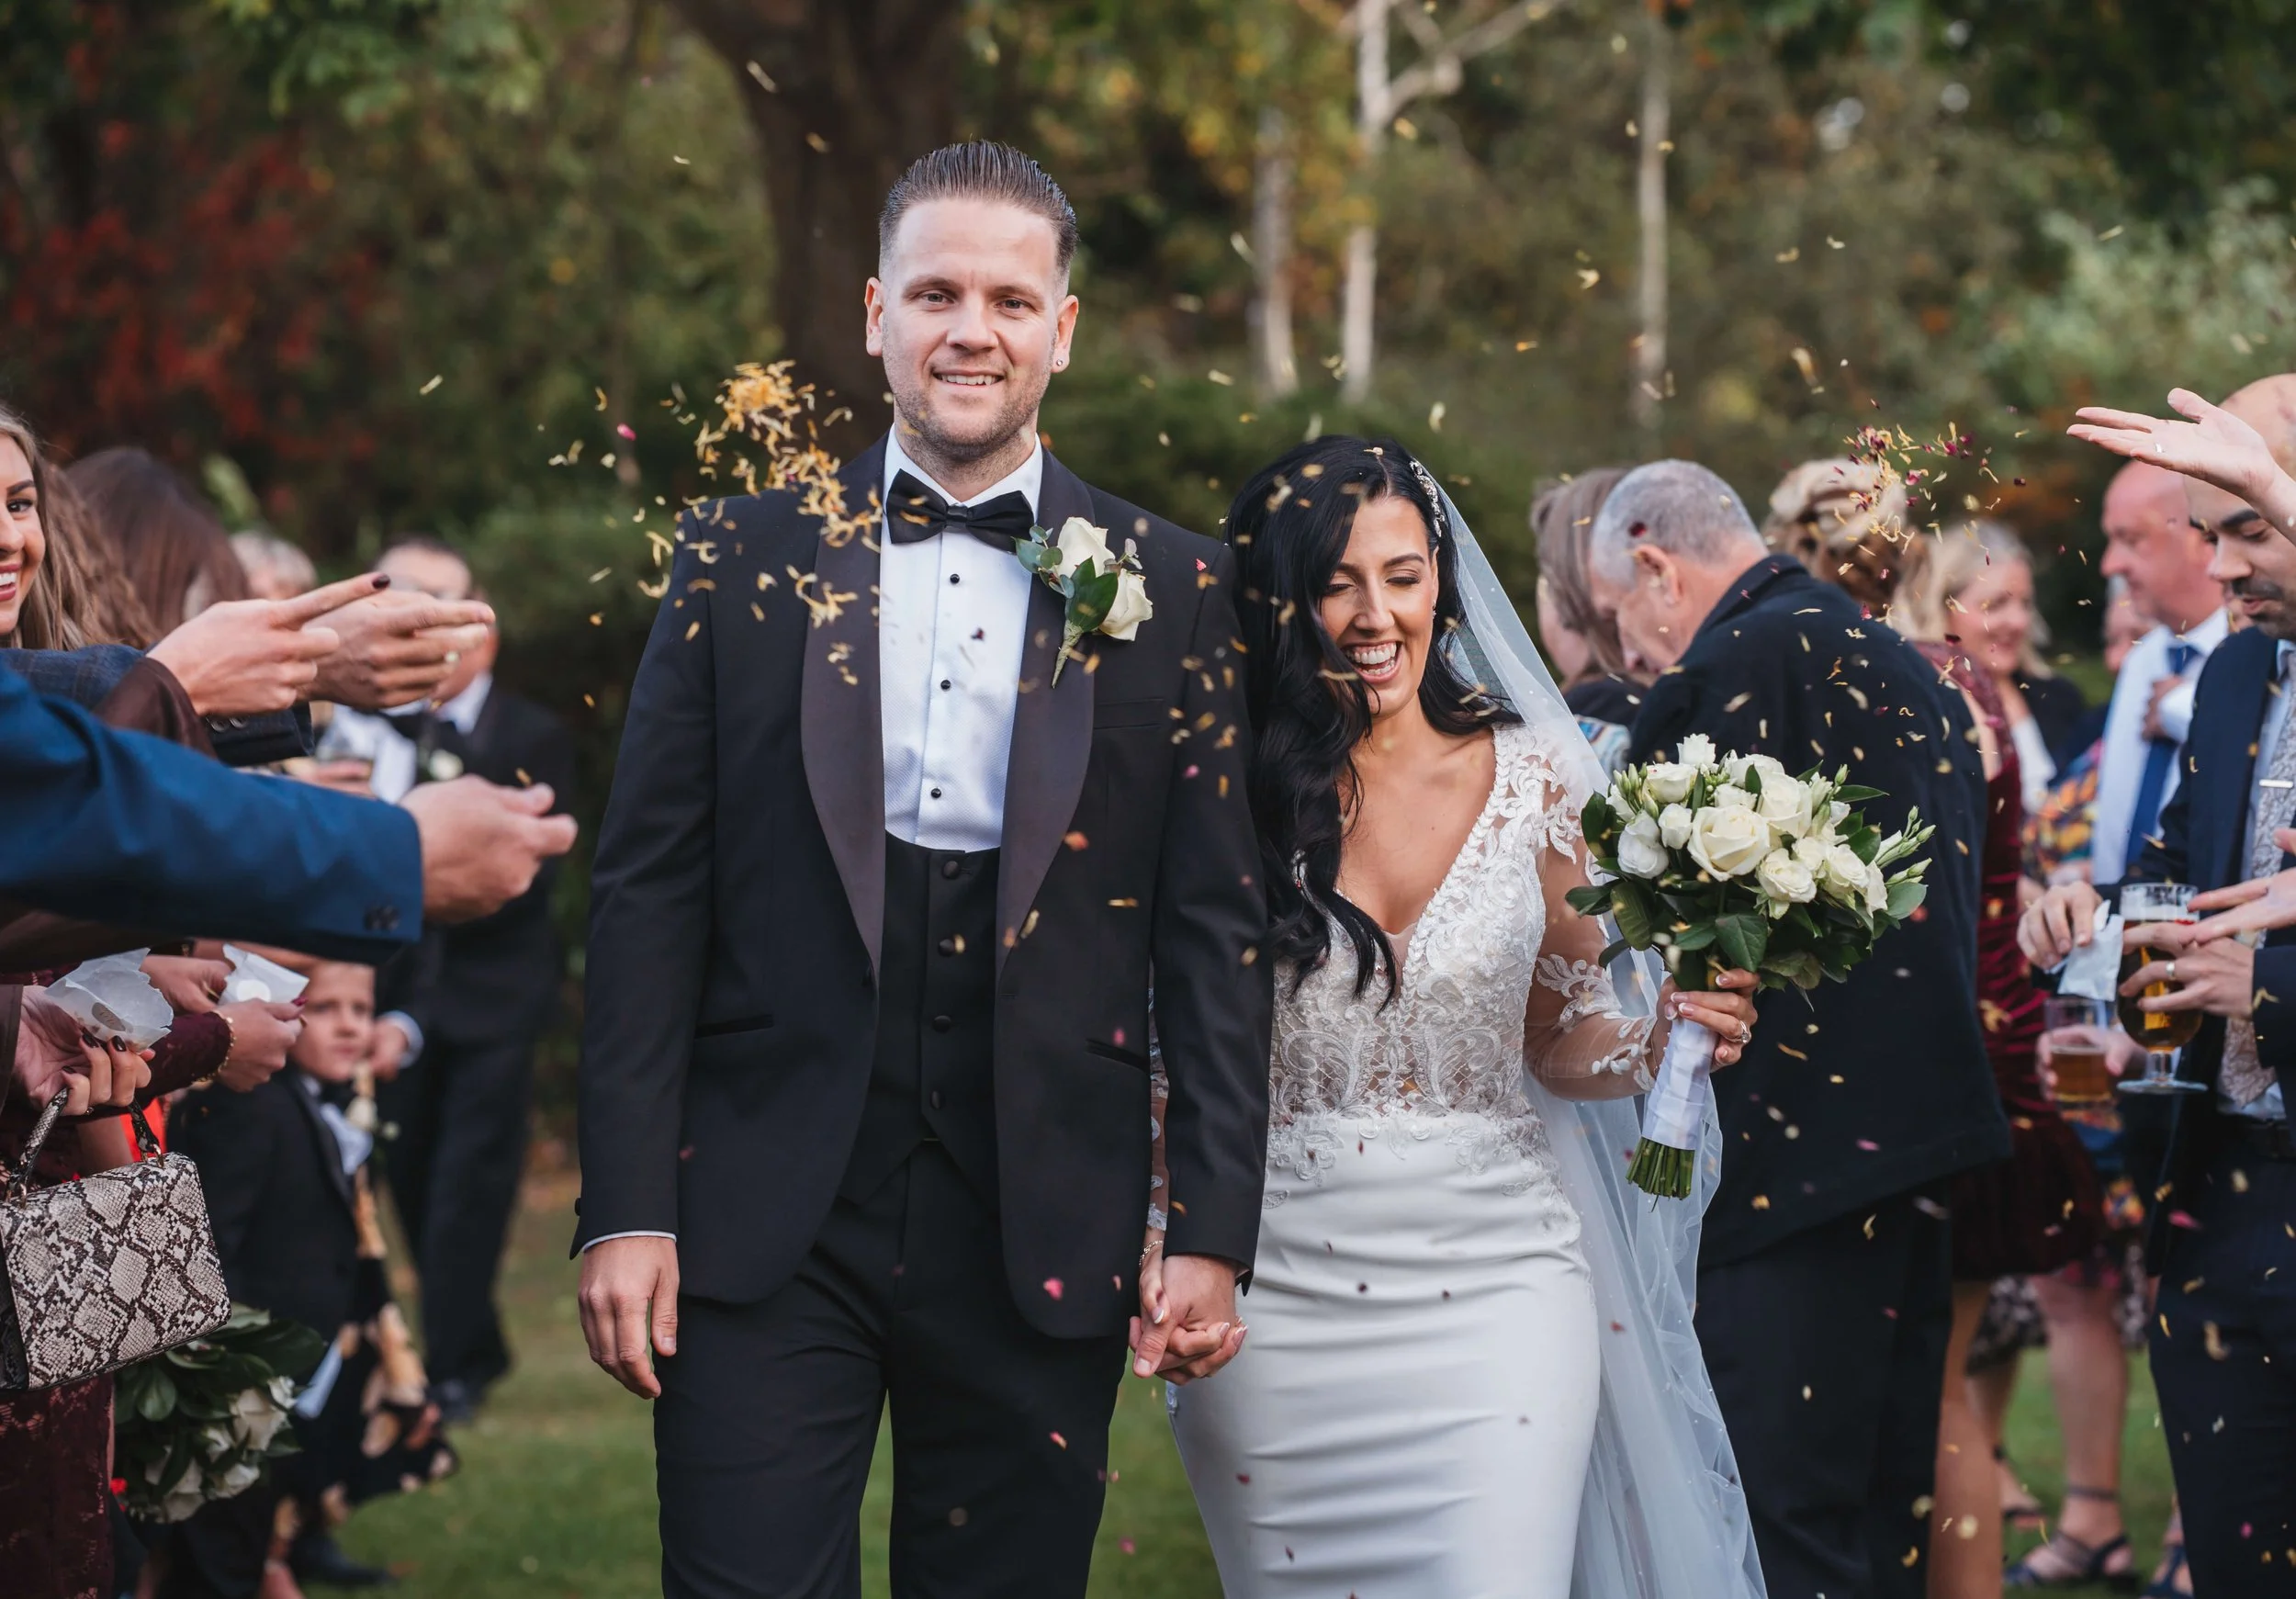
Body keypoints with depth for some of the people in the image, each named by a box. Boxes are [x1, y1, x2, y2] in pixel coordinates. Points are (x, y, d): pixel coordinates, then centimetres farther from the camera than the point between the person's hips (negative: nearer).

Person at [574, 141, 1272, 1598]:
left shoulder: (1171, 590, 5)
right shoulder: (746, 559, 5)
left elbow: (1217, 928, 4)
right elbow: (647, 891, 3)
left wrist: (1215, 1232, -2)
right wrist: (625, 1207, -4)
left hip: (1042, 1234, 1)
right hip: (767, 1211, 0)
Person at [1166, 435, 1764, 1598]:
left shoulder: (1530, 779, 2)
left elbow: (1561, 1042, 10)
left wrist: (1660, 1039, -11)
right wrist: (1158, 1251, -15)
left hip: (1492, 1282, 0)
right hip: (1279, 1292, 0)